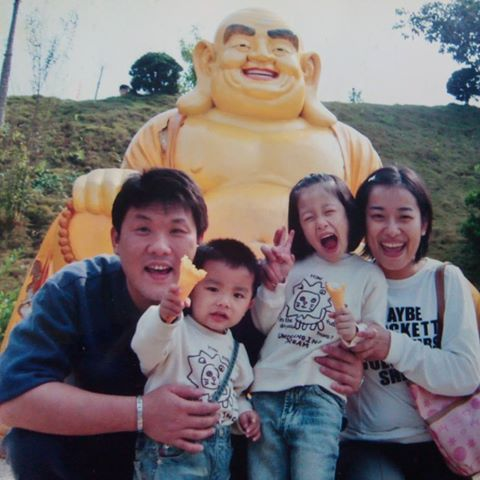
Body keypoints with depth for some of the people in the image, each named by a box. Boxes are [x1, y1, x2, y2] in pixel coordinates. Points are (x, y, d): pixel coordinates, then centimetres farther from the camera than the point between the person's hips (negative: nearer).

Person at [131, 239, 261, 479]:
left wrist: (243, 412, 5)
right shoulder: (178, 331, -13)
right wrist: (164, 318, -53)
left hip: (219, 449, 7)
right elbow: (145, 349, -34)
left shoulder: (236, 349, 10)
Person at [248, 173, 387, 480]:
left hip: (321, 397, -3)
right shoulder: (291, 264, 12)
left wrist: (354, 334, -17)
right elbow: (263, 324, 10)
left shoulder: (370, 275, 6)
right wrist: (275, 282, -4)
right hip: (267, 392, 3)